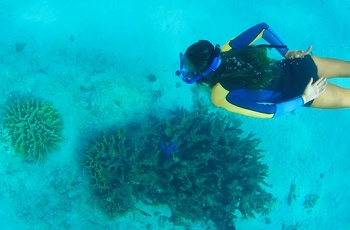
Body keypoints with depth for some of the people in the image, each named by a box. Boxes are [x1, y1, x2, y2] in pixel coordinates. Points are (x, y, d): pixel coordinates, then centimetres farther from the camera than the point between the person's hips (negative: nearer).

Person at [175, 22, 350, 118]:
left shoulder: (221, 97, -27)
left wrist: (304, 98, -13)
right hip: (299, 64, 5)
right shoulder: (227, 50, -13)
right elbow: (262, 28, -4)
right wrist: (287, 53, 3)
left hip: (300, 92, -4)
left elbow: (271, 111, -25)